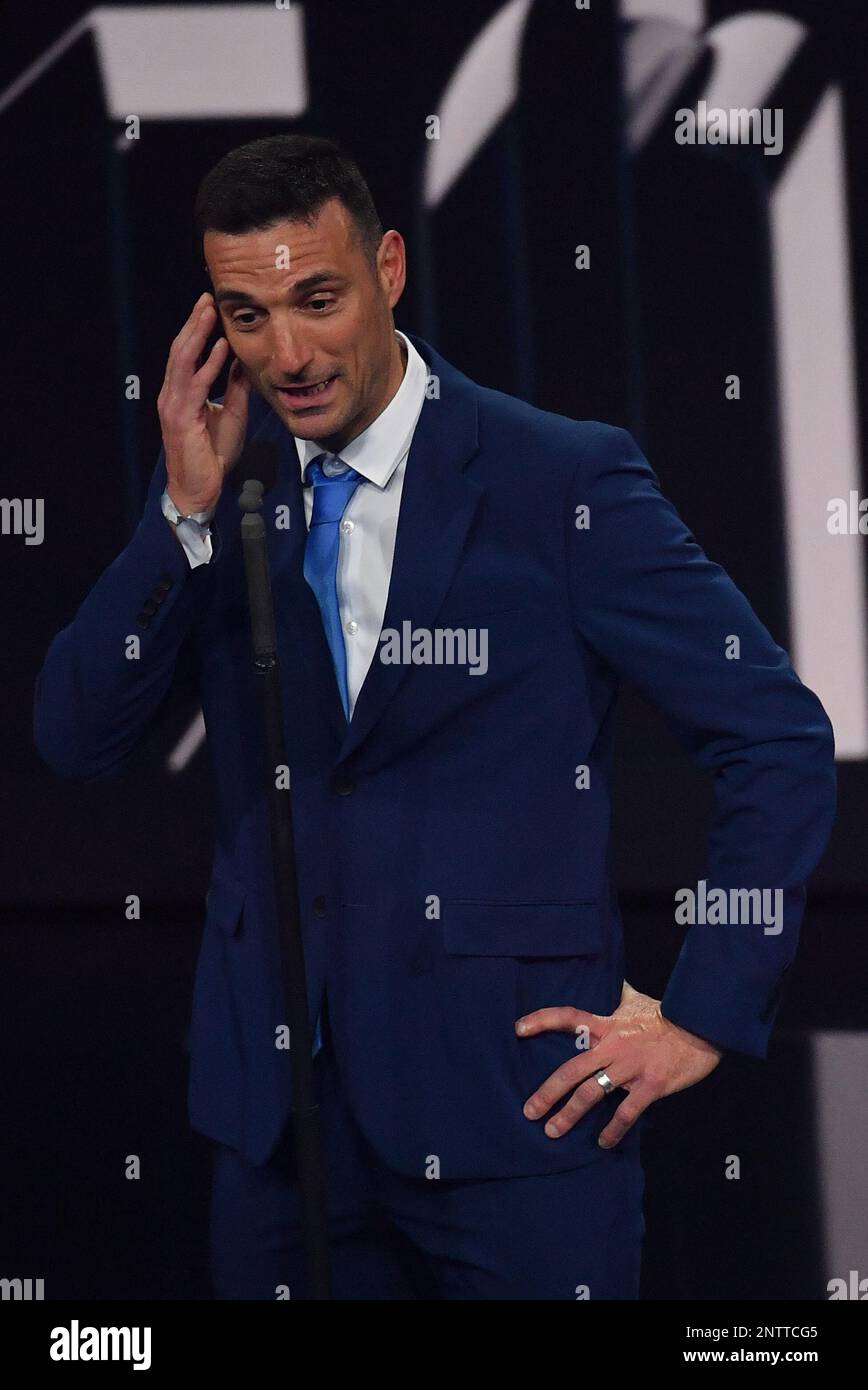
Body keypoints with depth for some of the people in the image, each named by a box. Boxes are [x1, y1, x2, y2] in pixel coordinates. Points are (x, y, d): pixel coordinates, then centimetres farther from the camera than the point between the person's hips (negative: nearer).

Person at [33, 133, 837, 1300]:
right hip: (278, 1110, 4)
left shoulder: (562, 482, -8)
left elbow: (781, 743, -5)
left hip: (513, 1104, -4)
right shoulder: (218, 486, 6)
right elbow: (76, 741, 0)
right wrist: (188, 507, -11)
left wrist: (706, 1016, -7)